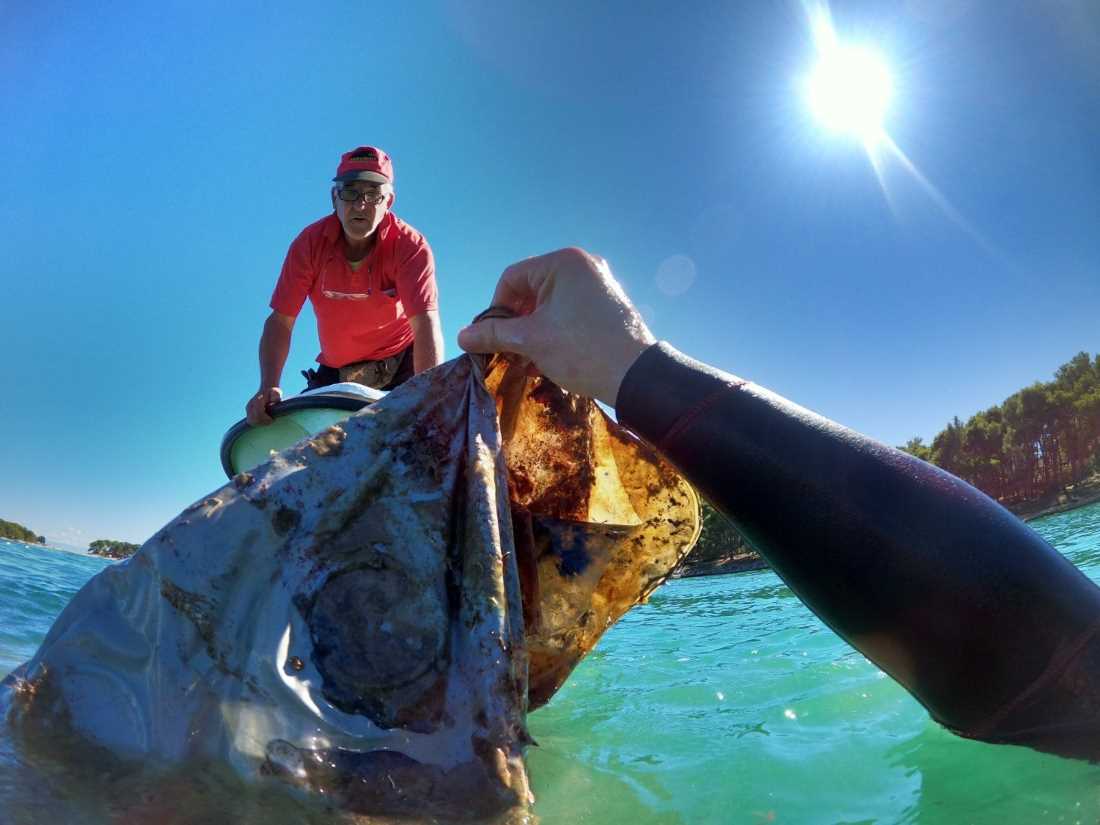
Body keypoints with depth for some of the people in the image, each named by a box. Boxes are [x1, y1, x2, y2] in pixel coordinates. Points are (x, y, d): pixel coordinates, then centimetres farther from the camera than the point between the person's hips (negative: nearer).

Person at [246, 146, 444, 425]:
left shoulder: (410, 246, -22)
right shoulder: (310, 243, -14)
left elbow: (425, 324, -33)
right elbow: (280, 321, -15)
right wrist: (268, 387, -30)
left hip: (400, 363, -2)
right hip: (335, 370, 3)